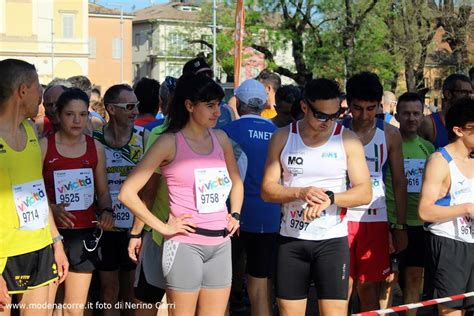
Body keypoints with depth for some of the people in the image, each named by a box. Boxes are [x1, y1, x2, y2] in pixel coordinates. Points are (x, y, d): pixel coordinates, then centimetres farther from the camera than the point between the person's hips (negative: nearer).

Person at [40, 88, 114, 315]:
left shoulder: (95, 148, 7)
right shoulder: (44, 146, -4)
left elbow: (102, 191, 13)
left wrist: (106, 211, -7)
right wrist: (51, 209, -22)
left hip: (85, 233, 3)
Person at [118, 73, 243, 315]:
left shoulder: (220, 138, 9)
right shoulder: (170, 142, -7)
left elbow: (236, 181, 27)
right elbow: (127, 193, -12)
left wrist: (235, 214, 13)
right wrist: (163, 227, -11)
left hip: (221, 243, 5)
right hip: (186, 244, -5)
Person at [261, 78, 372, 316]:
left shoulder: (348, 140, -2)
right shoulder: (282, 137, 2)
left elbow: (364, 192, -4)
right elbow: (267, 190, -1)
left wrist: (329, 197, -20)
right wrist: (301, 193, -19)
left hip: (333, 240, -1)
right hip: (291, 238, 2)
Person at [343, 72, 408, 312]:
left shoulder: (390, 134, 3)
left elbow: (399, 181, 8)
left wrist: (401, 226, 5)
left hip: (376, 219, 2)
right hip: (341, 217, -2)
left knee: (370, 288, 8)